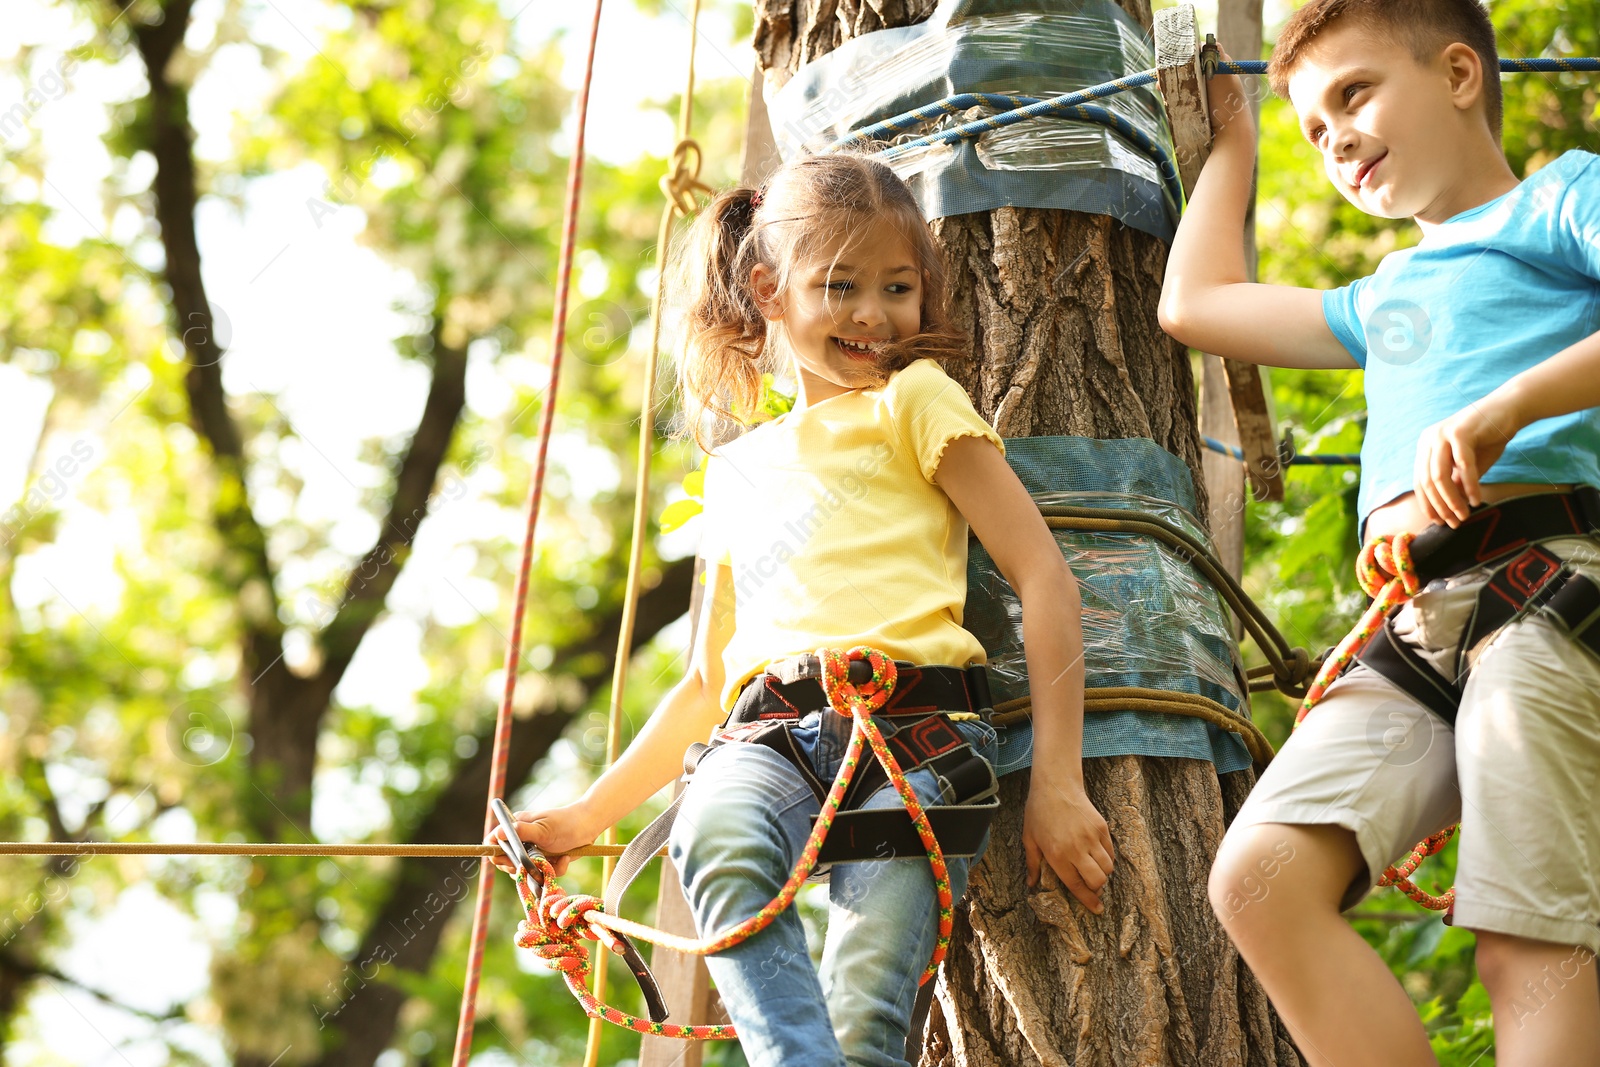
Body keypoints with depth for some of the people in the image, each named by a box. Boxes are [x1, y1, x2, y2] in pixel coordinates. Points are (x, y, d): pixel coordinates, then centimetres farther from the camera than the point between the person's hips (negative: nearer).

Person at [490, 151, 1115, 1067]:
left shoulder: (917, 399, 15)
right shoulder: (741, 467, 30)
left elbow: (1046, 580, 6)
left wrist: (1059, 783, -5)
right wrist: (591, 813, 31)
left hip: (907, 724, -3)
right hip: (773, 739, 3)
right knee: (717, 833, -34)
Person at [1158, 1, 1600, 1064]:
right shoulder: (1384, 299, 35)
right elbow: (1195, 302, 44)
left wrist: (1505, 407, -18)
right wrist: (1232, 138, 50)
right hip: (1408, 627, 7)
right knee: (1260, 876, -16)